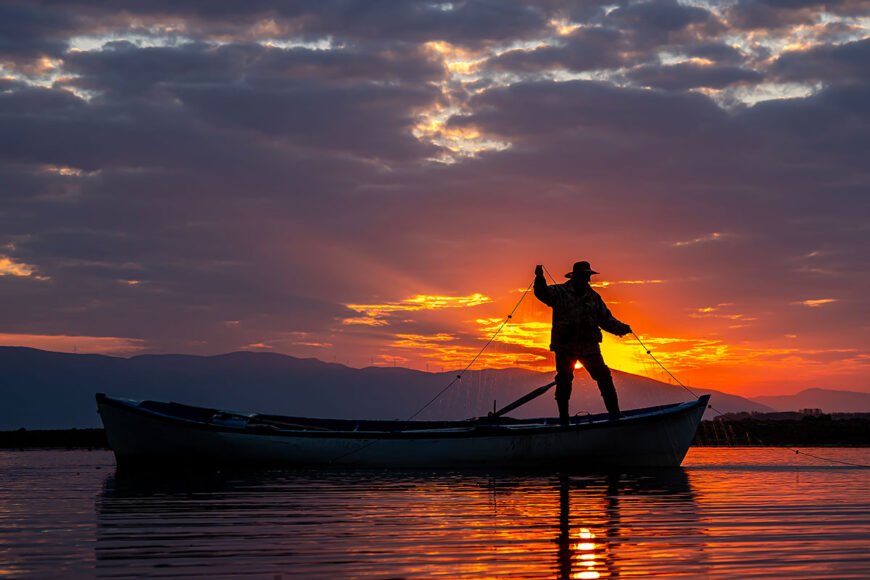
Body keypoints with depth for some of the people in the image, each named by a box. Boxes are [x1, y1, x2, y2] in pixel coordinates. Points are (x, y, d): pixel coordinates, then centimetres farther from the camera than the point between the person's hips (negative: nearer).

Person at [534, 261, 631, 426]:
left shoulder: (593, 297, 12)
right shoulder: (560, 292, 1)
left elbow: (605, 318, 13)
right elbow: (543, 293, -16)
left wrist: (620, 328, -2)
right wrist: (540, 279, -36)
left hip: (589, 346, 3)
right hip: (565, 346, -2)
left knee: (604, 378, -4)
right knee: (564, 382, 2)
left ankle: (614, 413, 3)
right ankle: (563, 417, 13)